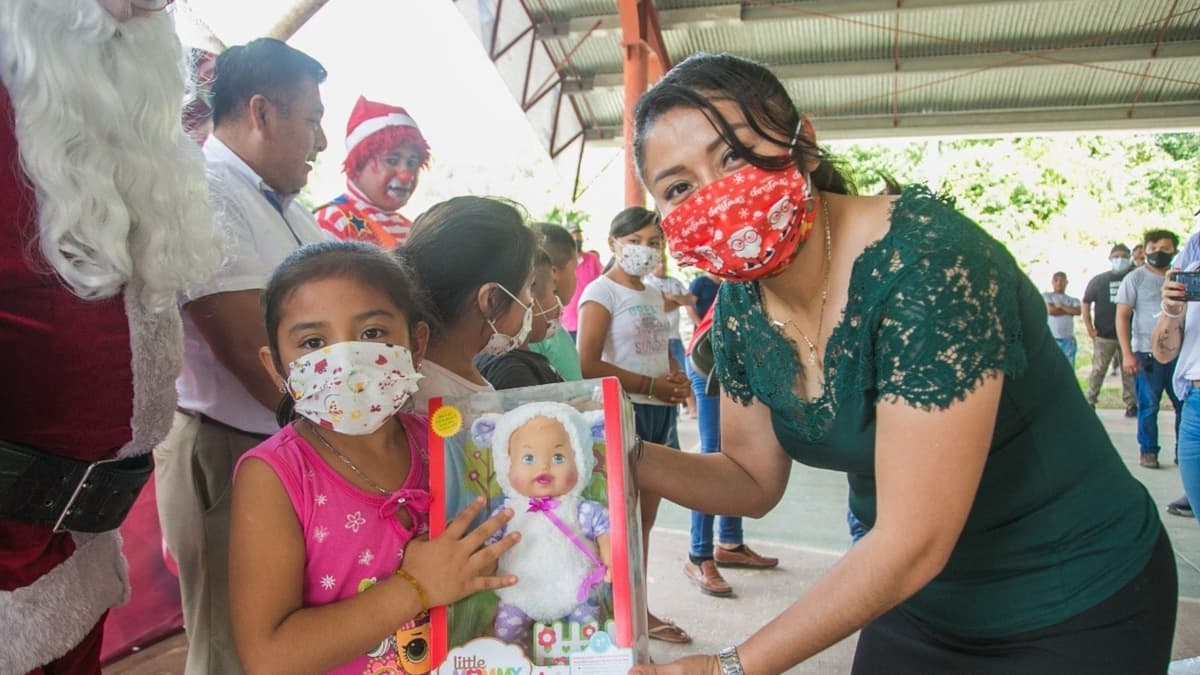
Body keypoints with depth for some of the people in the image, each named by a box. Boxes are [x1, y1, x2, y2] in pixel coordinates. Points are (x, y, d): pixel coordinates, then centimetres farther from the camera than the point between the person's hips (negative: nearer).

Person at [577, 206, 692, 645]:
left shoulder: (655, 295, 15)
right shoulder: (601, 291, -8)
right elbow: (589, 365, -17)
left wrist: (678, 380, 0)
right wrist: (651, 385, -18)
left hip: (661, 412, 8)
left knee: (645, 516, 15)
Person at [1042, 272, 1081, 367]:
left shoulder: (1073, 300, 15)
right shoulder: (1046, 296, 8)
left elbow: (1078, 311, -5)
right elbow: (1050, 310, -9)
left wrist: (1061, 306, -5)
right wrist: (1069, 310, 1)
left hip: (1068, 340, 3)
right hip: (1051, 339, -3)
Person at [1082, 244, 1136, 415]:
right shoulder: (1098, 280, 4)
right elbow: (1086, 303, 6)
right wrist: (1089, 328, -2)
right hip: (1104, 336, -1)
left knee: (1129, 370, 6)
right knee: (1098, 370, 1)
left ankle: (1131, 403, 14)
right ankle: (1090, 402, 8)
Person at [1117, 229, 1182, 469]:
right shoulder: (1135, 278, 2)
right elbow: (1122, 317, -2)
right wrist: (1127, 353, -9)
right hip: (1146, 352, -3)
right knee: (1148, 406, 0)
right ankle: (1148, 451, 12)